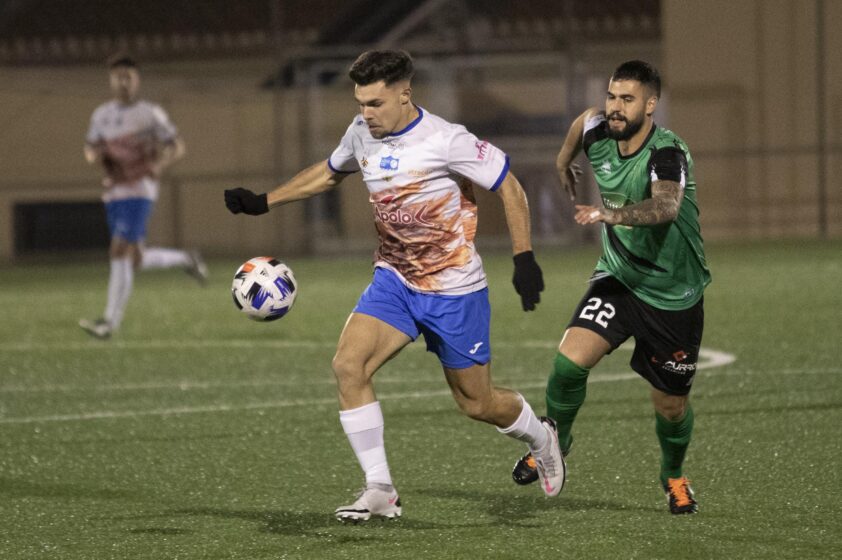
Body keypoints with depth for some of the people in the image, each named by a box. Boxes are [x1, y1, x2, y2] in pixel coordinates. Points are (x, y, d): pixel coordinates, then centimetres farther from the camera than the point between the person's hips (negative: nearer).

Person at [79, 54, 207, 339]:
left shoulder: (151, 114, -3)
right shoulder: (102, 115, 11)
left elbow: (178, 147, 1)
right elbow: (90, 150, 20)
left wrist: (159, 165, -19)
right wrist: (95, 156, -5)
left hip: (140, 190, -6)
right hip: (113, 194, 6)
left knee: (120, 254, -16)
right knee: (136, 260, 8)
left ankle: (110, 321, -15)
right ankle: (186, 260, 33)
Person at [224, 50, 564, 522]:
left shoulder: (445, 141, -21)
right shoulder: (362, 134, -3)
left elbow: (509, 186, -13)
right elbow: (329, 173, 18)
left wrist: (524, 258, -19)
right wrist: (263, 203, 12)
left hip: (455, 289, -5)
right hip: (394, 280, 5)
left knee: (476, 402, 6)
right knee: (348, 364, -18)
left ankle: (541, 437, 41)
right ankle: (380, 491, -13)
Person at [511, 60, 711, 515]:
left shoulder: (667, 153, -26)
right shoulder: (599, 134, -7)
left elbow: (665, 207, -46)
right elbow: (583, 120, 20)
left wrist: (612, 213, -61)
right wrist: (563, 162, 36)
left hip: (674, 294, -4)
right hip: (618, 278, 4)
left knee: (671, 406, 6)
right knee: (570, 358, -19)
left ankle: (673, 477, 37)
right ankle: (556, 440, 9)